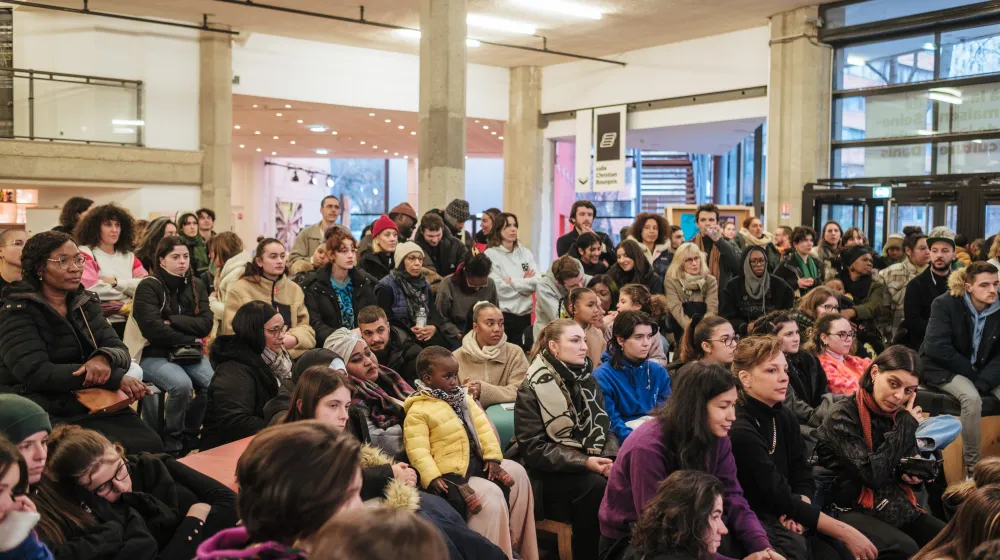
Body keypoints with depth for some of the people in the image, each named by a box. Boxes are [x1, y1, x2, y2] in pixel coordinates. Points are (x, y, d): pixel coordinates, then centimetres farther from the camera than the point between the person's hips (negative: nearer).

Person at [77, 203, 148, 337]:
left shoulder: (128, 255, 17)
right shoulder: (85, 254, 2)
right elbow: (92, 290, -13)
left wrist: (116, 282, -8)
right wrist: (130, 286, -3)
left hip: (131, 322, 5)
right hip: (103, 324, -5)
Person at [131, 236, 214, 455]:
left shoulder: (197, 285, 10)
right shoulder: (148, 287, -6)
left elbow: (205, 324, -2)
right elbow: (152, 329, -17)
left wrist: (173, 321, -14)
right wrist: (189, 339, -10)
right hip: (153, 355, -5)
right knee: (182, 384, -33)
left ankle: (189, 435, -2)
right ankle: (172, 441, -11)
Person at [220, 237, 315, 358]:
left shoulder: (294, 289, 17)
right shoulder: (240, 289, 4)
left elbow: (305, 326, 13)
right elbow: (232, 331, -1)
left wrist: (295, 338, -10)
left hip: (293, 356, 5)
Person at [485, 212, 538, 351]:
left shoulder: (525, 252, 9)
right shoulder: (491, 254, -5)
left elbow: (536, 282, -1)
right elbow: (499, 288, -13)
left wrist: (512, 282, -10)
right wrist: (524, 282, -4)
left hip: (524, 314, 4)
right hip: (502, 315, -4)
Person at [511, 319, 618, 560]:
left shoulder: (587, 380, 9)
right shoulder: (532, 389, -9)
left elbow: (604, 427, 9)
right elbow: (534, 449, -15)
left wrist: (610, 457, -13)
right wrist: (584, 462, -22)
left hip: (591, 465, 5)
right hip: (549, 472, -5)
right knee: (596, 486, -30)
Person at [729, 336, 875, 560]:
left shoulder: (786, 417, 6)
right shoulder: (740, 431, -21)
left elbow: (803, 479, 7)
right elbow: (779, 498, -21)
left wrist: (797, 512, -16)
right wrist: (845, 532, -18)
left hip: (781, 515, 7)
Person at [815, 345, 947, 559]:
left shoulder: (901, 416, 8)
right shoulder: (843, 417, -13)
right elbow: (874, 473, -24)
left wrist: (912, 475, 0)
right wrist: (906, 425, -15)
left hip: (897, 506, 7)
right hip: (853, 510, -7)